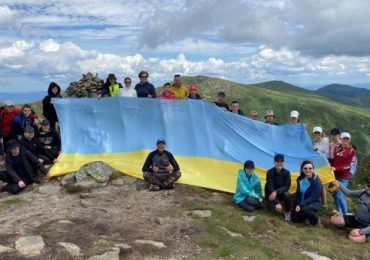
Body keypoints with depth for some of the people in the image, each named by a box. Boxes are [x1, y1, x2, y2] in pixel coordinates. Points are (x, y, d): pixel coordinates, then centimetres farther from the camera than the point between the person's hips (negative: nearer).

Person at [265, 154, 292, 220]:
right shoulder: (270, 172, -20)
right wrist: (277, 203, -32)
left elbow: (287, 187, -15)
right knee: (278, 208, -29)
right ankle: (272, 204, 10)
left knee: (287, 194, -34)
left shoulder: (286, 172, -12)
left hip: (281, 193, 2)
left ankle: (287, 212, -7)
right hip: (271, 193, -2)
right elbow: (270, 188, -24)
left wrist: (276, 191, -33)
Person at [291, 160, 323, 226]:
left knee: (303, 209, -37)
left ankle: (315, 220, -7)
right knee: (294, 219, -9)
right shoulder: (300, 179, -2)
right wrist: (297, 205, -6)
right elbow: (298, 193, 8)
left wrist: (301, 205, -28)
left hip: (313, 203, -5)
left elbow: (313, 197, -23)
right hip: (301, 203, 5)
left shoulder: (317, 181, -20)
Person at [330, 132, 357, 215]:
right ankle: (338, 212, 28)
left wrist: (336, 168, -21)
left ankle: (345, 215, 4)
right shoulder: (337, 148, 7)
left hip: (343, 178, -5)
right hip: (334, 175, 5)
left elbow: (349, 165, -13)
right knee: (335, 195, 12)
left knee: (339, 196, -11)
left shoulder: (352, 151, -5)